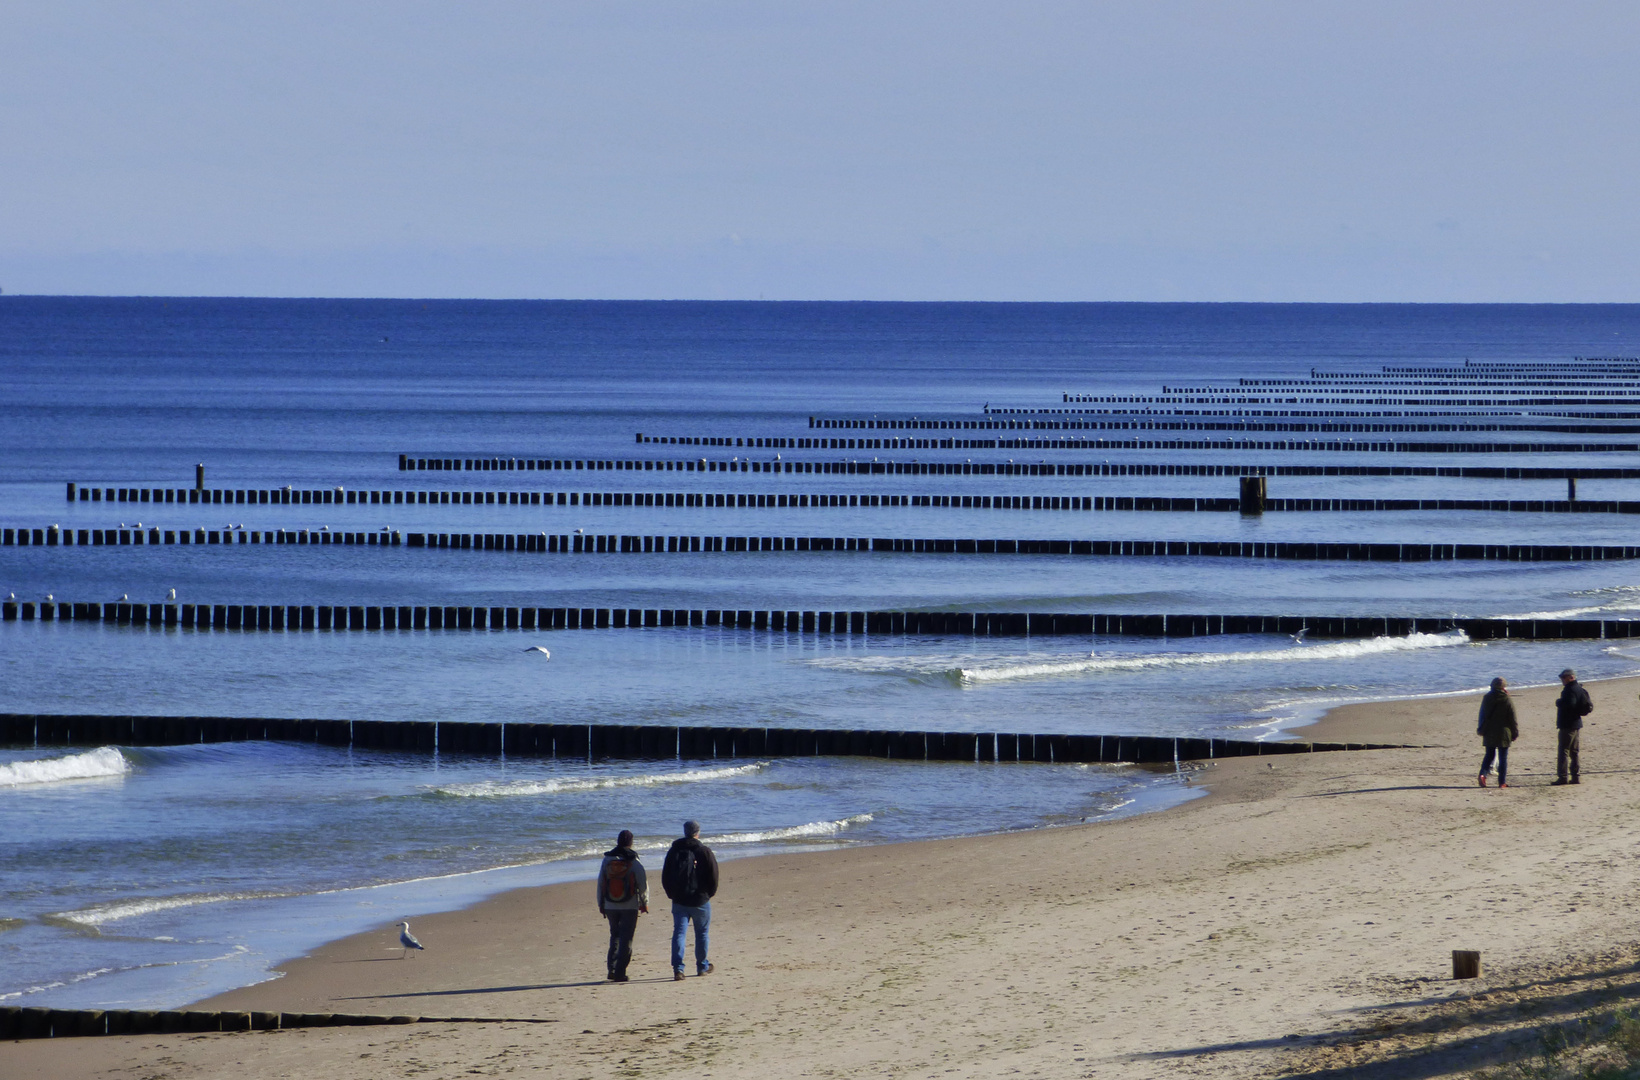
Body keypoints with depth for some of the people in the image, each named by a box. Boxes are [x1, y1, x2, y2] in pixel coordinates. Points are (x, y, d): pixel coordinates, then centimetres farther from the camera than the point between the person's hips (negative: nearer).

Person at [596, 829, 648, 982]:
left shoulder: (607, 861, 0)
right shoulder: (634, 863, -9)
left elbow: (600, 884, 5)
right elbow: (643, 884, -7)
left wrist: (601, 905, 14)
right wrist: (644, 904, 7)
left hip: (610, 905, 3)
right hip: (630, 906, -3)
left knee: (615, 936, 18)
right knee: (626, 940, 3)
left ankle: (612, 968, 7)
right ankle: (620, 972, -2)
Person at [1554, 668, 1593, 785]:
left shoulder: (1570, 690, -17)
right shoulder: (1578, 688, 14)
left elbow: (1569, 704, -30)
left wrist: (1558, 702, -13)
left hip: (1567, 726, -10)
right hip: (1576, 724, 10)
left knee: (1563, 751, -7)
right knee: (1574, 752, 14)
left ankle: (1563, 777, -10)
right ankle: (1575, 776, 16)